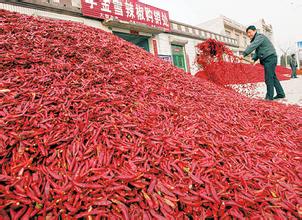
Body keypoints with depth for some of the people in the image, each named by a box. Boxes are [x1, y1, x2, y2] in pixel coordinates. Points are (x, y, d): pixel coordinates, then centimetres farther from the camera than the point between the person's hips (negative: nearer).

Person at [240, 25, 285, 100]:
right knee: (273, 77, 13)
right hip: (268, 60, 10)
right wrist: (253, 59, 2)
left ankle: (269, 96, -4)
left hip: (270, 58, -10)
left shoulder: (259, 37, -10)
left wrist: (244, 54, -32)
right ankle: (281, 94, 20)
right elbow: (257, 52, 18)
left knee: (269, 78, -9)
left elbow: (252, 46, -26)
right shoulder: (256, 39, 20)